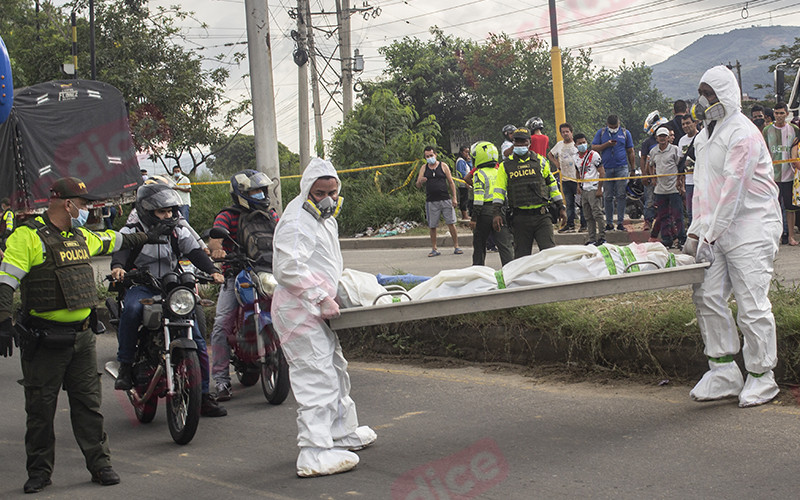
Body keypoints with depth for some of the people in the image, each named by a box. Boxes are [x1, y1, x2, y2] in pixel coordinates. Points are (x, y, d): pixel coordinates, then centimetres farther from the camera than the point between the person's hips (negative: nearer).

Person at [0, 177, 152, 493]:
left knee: (89, 404, 8)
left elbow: (111, 241, 35)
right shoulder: (28, 236, -9)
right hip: (44, 339, -6)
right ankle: (39, 471, 12)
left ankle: (100, 464, 14)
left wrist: (144, 239, 49)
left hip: (81, 336, 6)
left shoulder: (81, 237, 15)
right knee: (41, 408, 2)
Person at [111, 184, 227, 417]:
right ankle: (125, 366, -27)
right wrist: (118, 266, -37)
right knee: (132, 309, -40)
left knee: (197, 341, -6)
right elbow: (121, 250, -13)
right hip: (141, 287, -3)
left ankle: (203, 397, 4)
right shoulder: (132, 232, 4)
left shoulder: (178, 232, 14)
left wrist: (212, 270, -16)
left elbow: (194, 251, 3)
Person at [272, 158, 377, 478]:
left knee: (335, 370, 23)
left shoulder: (325, 217, 16)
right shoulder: (297, 221, -18)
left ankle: (343, 432, 39)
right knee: (317, 379, -13)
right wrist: (322, 297, -27)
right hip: (298, 310, -11)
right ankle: (315, 456, -13)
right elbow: (290, 267, -28)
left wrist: (330, 294, 20)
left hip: (316, 309, 11)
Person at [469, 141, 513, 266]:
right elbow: (504, 193, 12)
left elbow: (478, 197, -13)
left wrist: (474, 218, -12)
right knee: (505, 245, -1)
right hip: (501, 211, 4)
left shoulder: (479, 174, -4)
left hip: (484, 212, -4)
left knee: (479, 244, 11)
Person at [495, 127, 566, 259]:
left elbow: (552, 185, 16)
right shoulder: (506, 166, 8)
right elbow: (499, 191, 6)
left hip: (542, 216, 0)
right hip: (520, 218, 0)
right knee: (521, 256, 4)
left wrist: (561, 208, 14)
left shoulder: (540, 161, 10)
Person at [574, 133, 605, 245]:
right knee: (588, 217, 8)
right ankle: (591, 239, 11)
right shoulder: (576, 157, 12)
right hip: (583, 190, 7)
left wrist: (599, 189, -14)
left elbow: (602, 173, -9)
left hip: (594, 189, -7)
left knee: (597, 214, -11)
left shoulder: (593, 155, -7)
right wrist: (578, 185, 12)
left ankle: (602, 237, -6)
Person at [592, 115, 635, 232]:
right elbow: (594, 147, 3)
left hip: (622, 168, -1)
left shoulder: (625, 133, 10)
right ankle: (609, 223, 7)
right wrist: (607, 144, -11)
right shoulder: (601, 133, 9)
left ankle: (620, 222, -2)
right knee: (608, 197, 1)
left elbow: (630, 152, 13)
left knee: (621, 195, -5)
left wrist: (632, 169, 11)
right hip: (606, 169, 1)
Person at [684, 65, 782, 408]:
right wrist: (696, 231, 7)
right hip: (718, 229, 8)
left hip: (751, 227, -8)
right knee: (707, 295, 1)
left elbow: (732, 190, -18)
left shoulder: (743, 134, -13)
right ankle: (723, 372, 9)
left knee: (751, 303, -7)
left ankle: (761, 376, 5)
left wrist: (708, 237, -19)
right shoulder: (706, 134, 15)